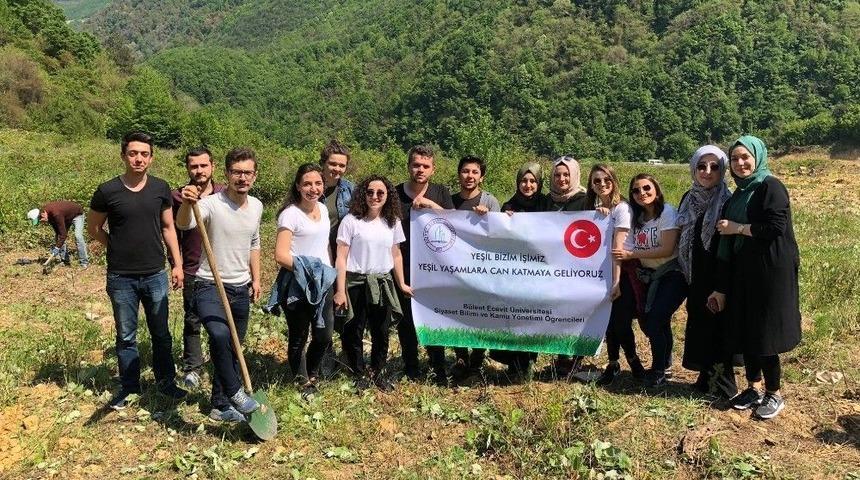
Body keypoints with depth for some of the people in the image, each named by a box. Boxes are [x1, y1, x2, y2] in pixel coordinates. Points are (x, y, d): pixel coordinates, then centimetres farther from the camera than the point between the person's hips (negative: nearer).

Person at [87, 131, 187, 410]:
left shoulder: (160, 188, -1)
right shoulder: (107, 191, -8)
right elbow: (93, 228, 6)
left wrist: (177, 264, 4)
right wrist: (120, 248, 5)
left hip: (155, 275, 2)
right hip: (121, 278, -2)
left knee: (161, 334, 12)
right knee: (126, 336, 11)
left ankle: (166, 381, 27)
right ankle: (129, 386, 26)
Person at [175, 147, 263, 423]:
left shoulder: (256, 206, 5)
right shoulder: (211, 204, -16)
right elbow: (183, 224, -36)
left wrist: (256, 279, 14)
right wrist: (186, 203, -57)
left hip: (241, 289, 6)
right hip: (210, 286, -6)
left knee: (232, 351, 15)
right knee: (219, 335, -33)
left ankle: (221, 405, 31)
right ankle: (234, 393, -14)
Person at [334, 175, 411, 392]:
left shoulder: (393, 222, 4)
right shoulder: (351, 221, -9)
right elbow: (341, 257, -9)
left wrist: (402, 284, 16)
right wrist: (340, 291, -11)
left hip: (382, 284, 4)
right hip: (356, 284, -3)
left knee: (381, 333, 10)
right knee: (354, 332, 7)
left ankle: (376, 373, 30)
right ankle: (360, 374, 26)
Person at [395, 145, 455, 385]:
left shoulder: (441, 192, 3)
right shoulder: (396, 193, 1)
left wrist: (431, 204, -20)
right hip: (404, 268, 0)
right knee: (406, 319, 9)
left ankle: (439, 370, 15)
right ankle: (410, 369, 24)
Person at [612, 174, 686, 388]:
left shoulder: (667, 212, -14)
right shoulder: (637, 216, 6)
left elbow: (667, 250, -20)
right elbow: (627, 250, 4)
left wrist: (630, 254, -20)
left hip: (672, 273, -6)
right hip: (649, 275, 6)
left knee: (655, 319, -15)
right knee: (645, 321, 3)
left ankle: (659, 371, 4)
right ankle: (665, 362, 28)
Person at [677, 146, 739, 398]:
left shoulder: (728, 201, -10)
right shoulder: (688, 199, 8)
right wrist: (686, 272, 12)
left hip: (719, 277, -6)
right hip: (696, 277, 6)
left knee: (718, 326, 1)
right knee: (699, 324, 11)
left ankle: (723, 384, 14)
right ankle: (706, 378, 25)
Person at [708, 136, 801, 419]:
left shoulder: (770, 187, -8)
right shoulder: (736, 197, 13)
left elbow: (776, 227, -20)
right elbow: (726, 246, 11)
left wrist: (738, 228, -9)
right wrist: (721, 288, 10)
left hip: (770, 273, -7)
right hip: (742, 273, 7)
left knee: (764, 334, 0)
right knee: (744, 332, 11)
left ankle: (774, 395, 17)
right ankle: (754, 389, 27)